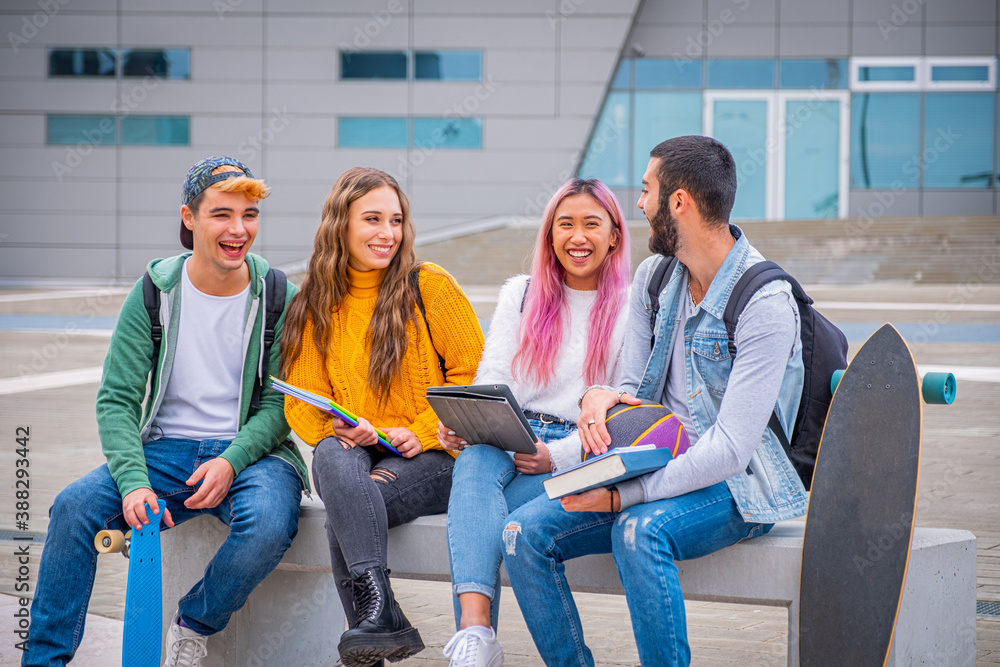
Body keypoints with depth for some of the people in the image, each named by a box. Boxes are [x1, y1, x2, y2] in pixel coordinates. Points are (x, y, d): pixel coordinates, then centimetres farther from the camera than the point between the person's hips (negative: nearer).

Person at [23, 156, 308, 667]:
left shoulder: (279, 299, 0)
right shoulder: (155, 294, 1)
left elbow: (281, 402, -2)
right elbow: (116, 400, -3)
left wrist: (231, 461, -21)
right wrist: (134, 482, -21)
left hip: (253, 451, -1)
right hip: (166, 449, 1)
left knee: (268, 524, -34)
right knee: (74, 505, -25)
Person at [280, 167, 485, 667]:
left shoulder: (431, 286, 2)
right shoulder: (315, 305, 13)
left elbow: (474, 377, 0)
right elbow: (300, 401, 10)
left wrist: (421, 432, -13)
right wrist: (335, 428, -13)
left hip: (431, 457, -3)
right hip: (356, 457, 3)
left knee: (345, 511, -32)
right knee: (333, 455, -34)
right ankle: (381, 619, -43)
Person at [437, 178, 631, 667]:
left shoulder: (630, 309, 5)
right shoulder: (520, 295, 18)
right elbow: (493, 381, 9)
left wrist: (558, 456, -16)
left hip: (582, 456, -2)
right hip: (510, 439, 3)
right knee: (475, 460, -35)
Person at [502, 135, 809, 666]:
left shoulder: (765, 304, -19)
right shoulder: (653, 278, 6)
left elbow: (729, 450, -24)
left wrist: (623, 494, -27)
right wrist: (601, 397, -13)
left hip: (735, 487, -7)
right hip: (661, 472, 7)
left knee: (639, 529, -36)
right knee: (525, 531, -11)